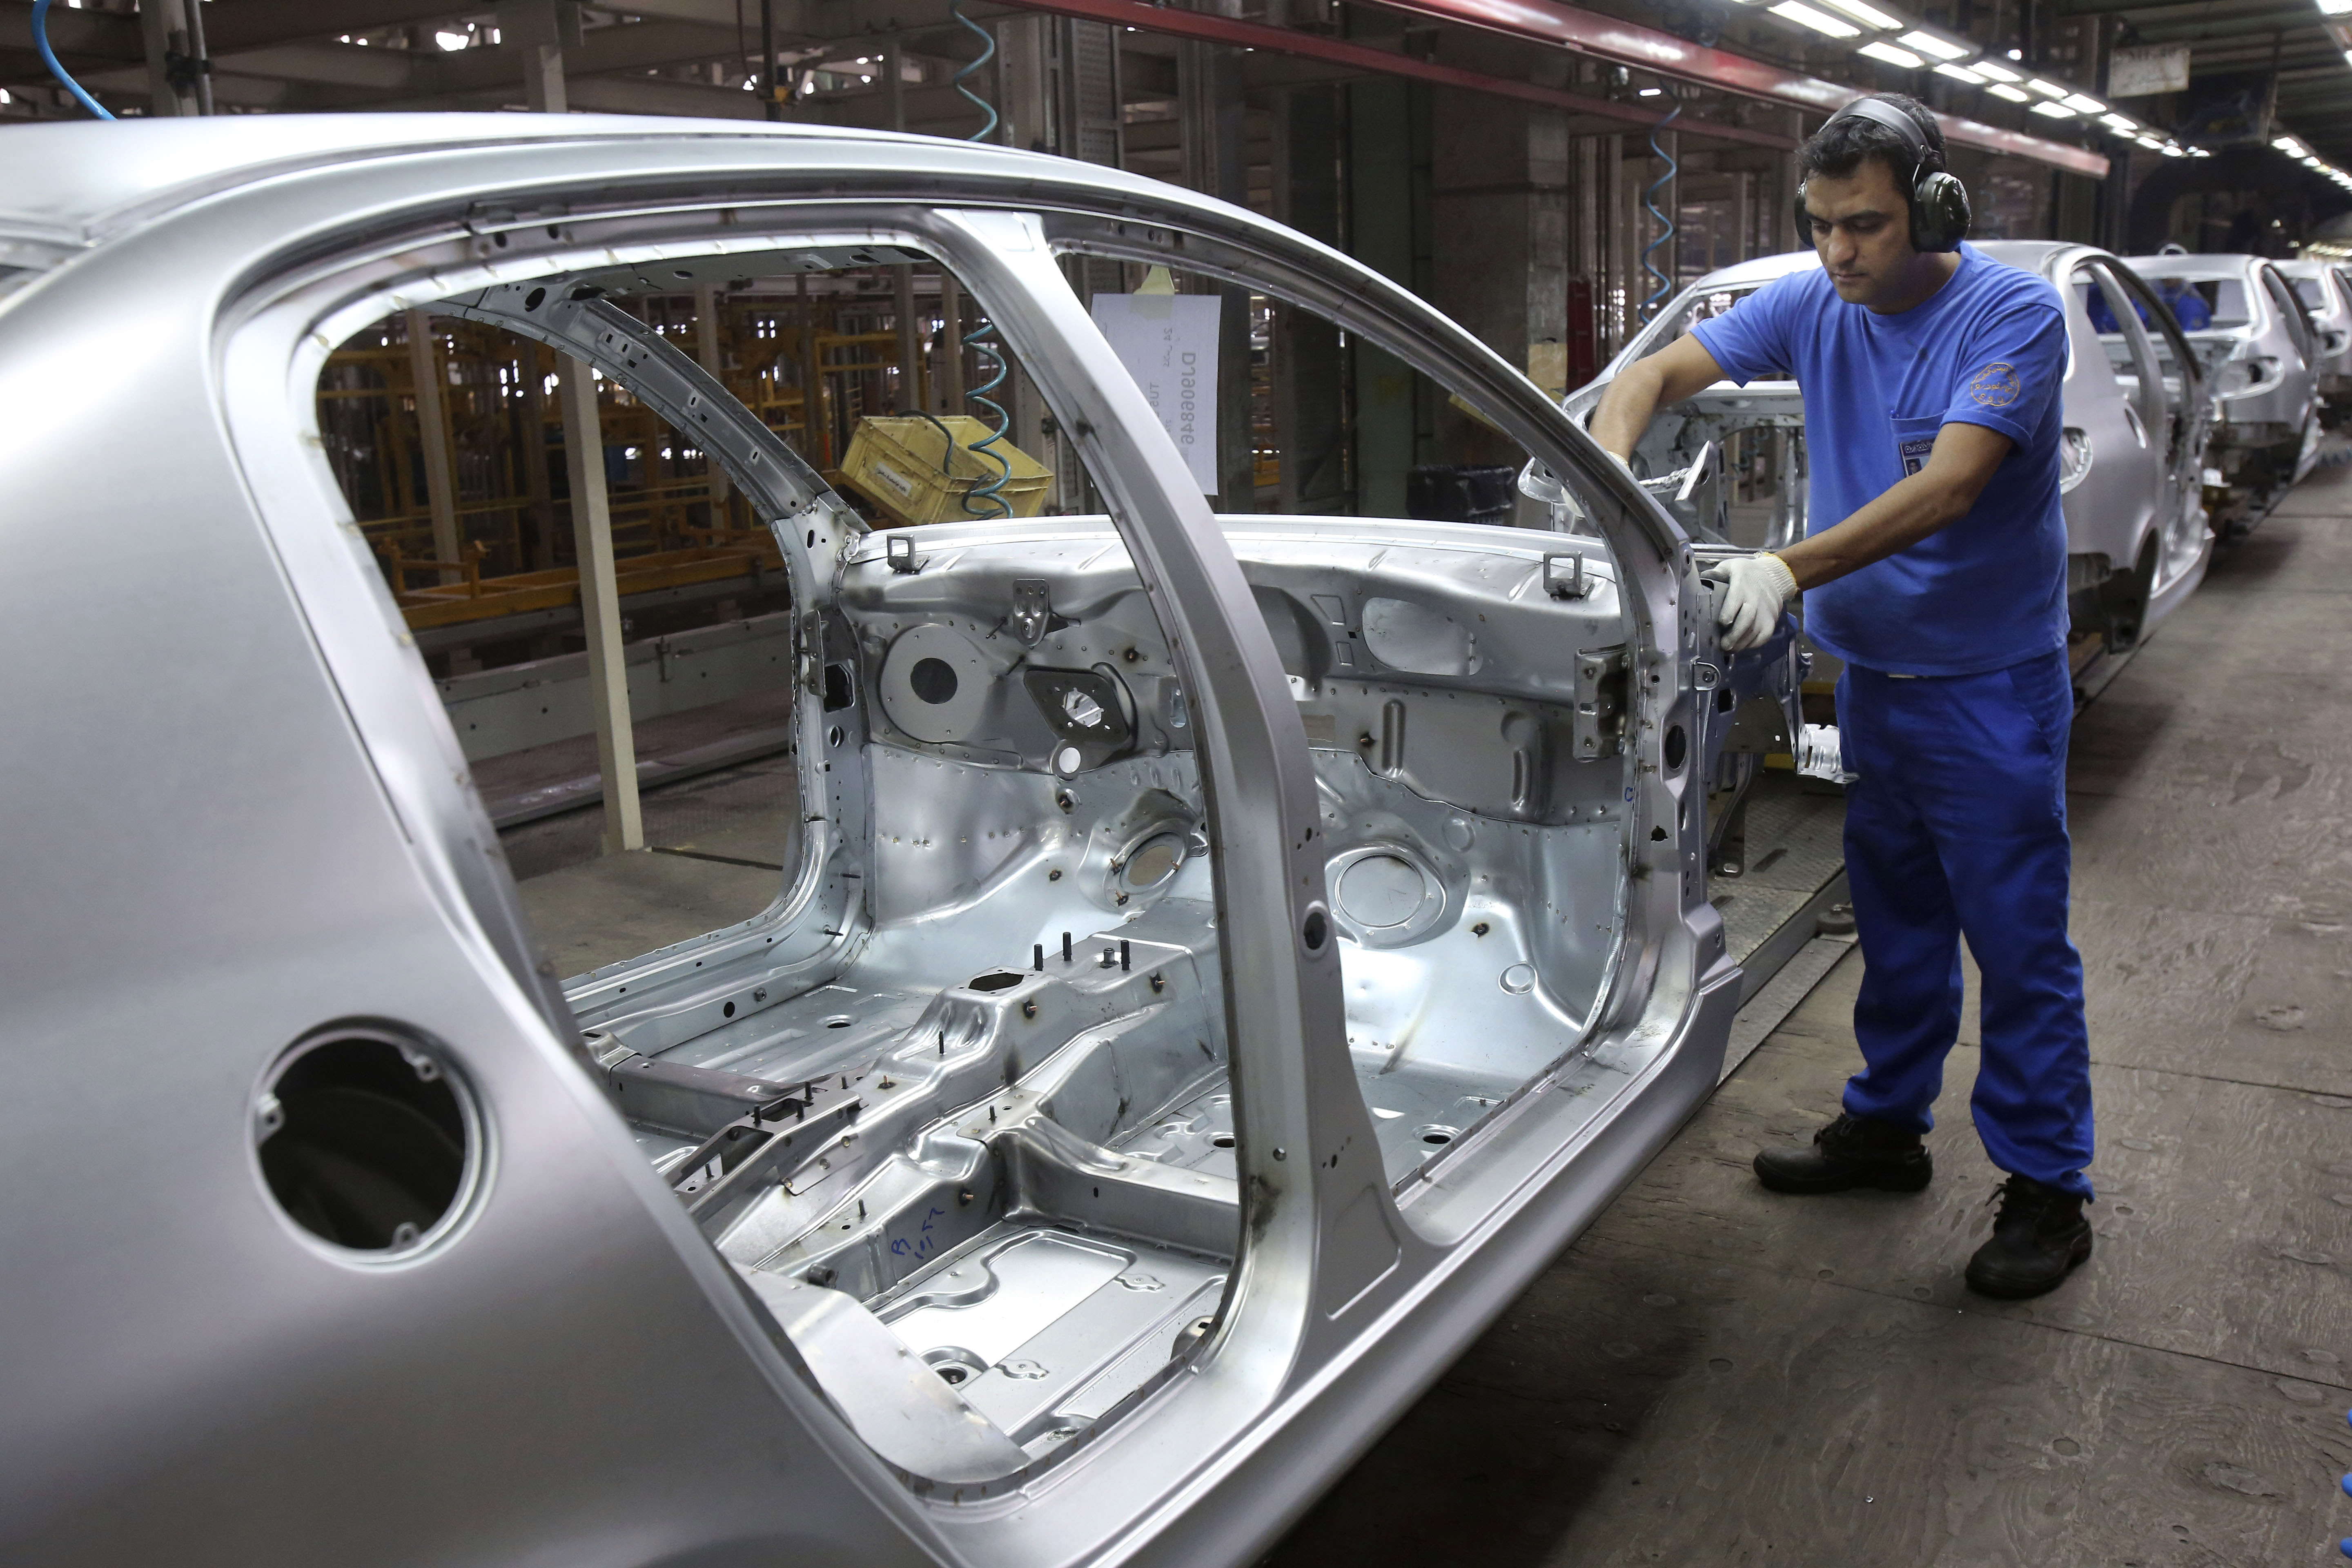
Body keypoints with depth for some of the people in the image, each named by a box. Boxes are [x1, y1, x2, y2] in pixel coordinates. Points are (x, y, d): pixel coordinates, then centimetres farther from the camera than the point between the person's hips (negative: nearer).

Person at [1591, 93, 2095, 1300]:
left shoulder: (2015, 316, -17)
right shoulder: (1812, 307, 0)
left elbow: (1947, 488, -29)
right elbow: (1655, 375, -3)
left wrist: (1789, 571, -40)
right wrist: (1608, 475, -24)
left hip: (1990, 684, -5)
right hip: (1872, 671, 6)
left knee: (2017, 939, 1)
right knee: (1896, 922, 18)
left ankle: (2047, 1188, 14)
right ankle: (1885, 1126, 33)